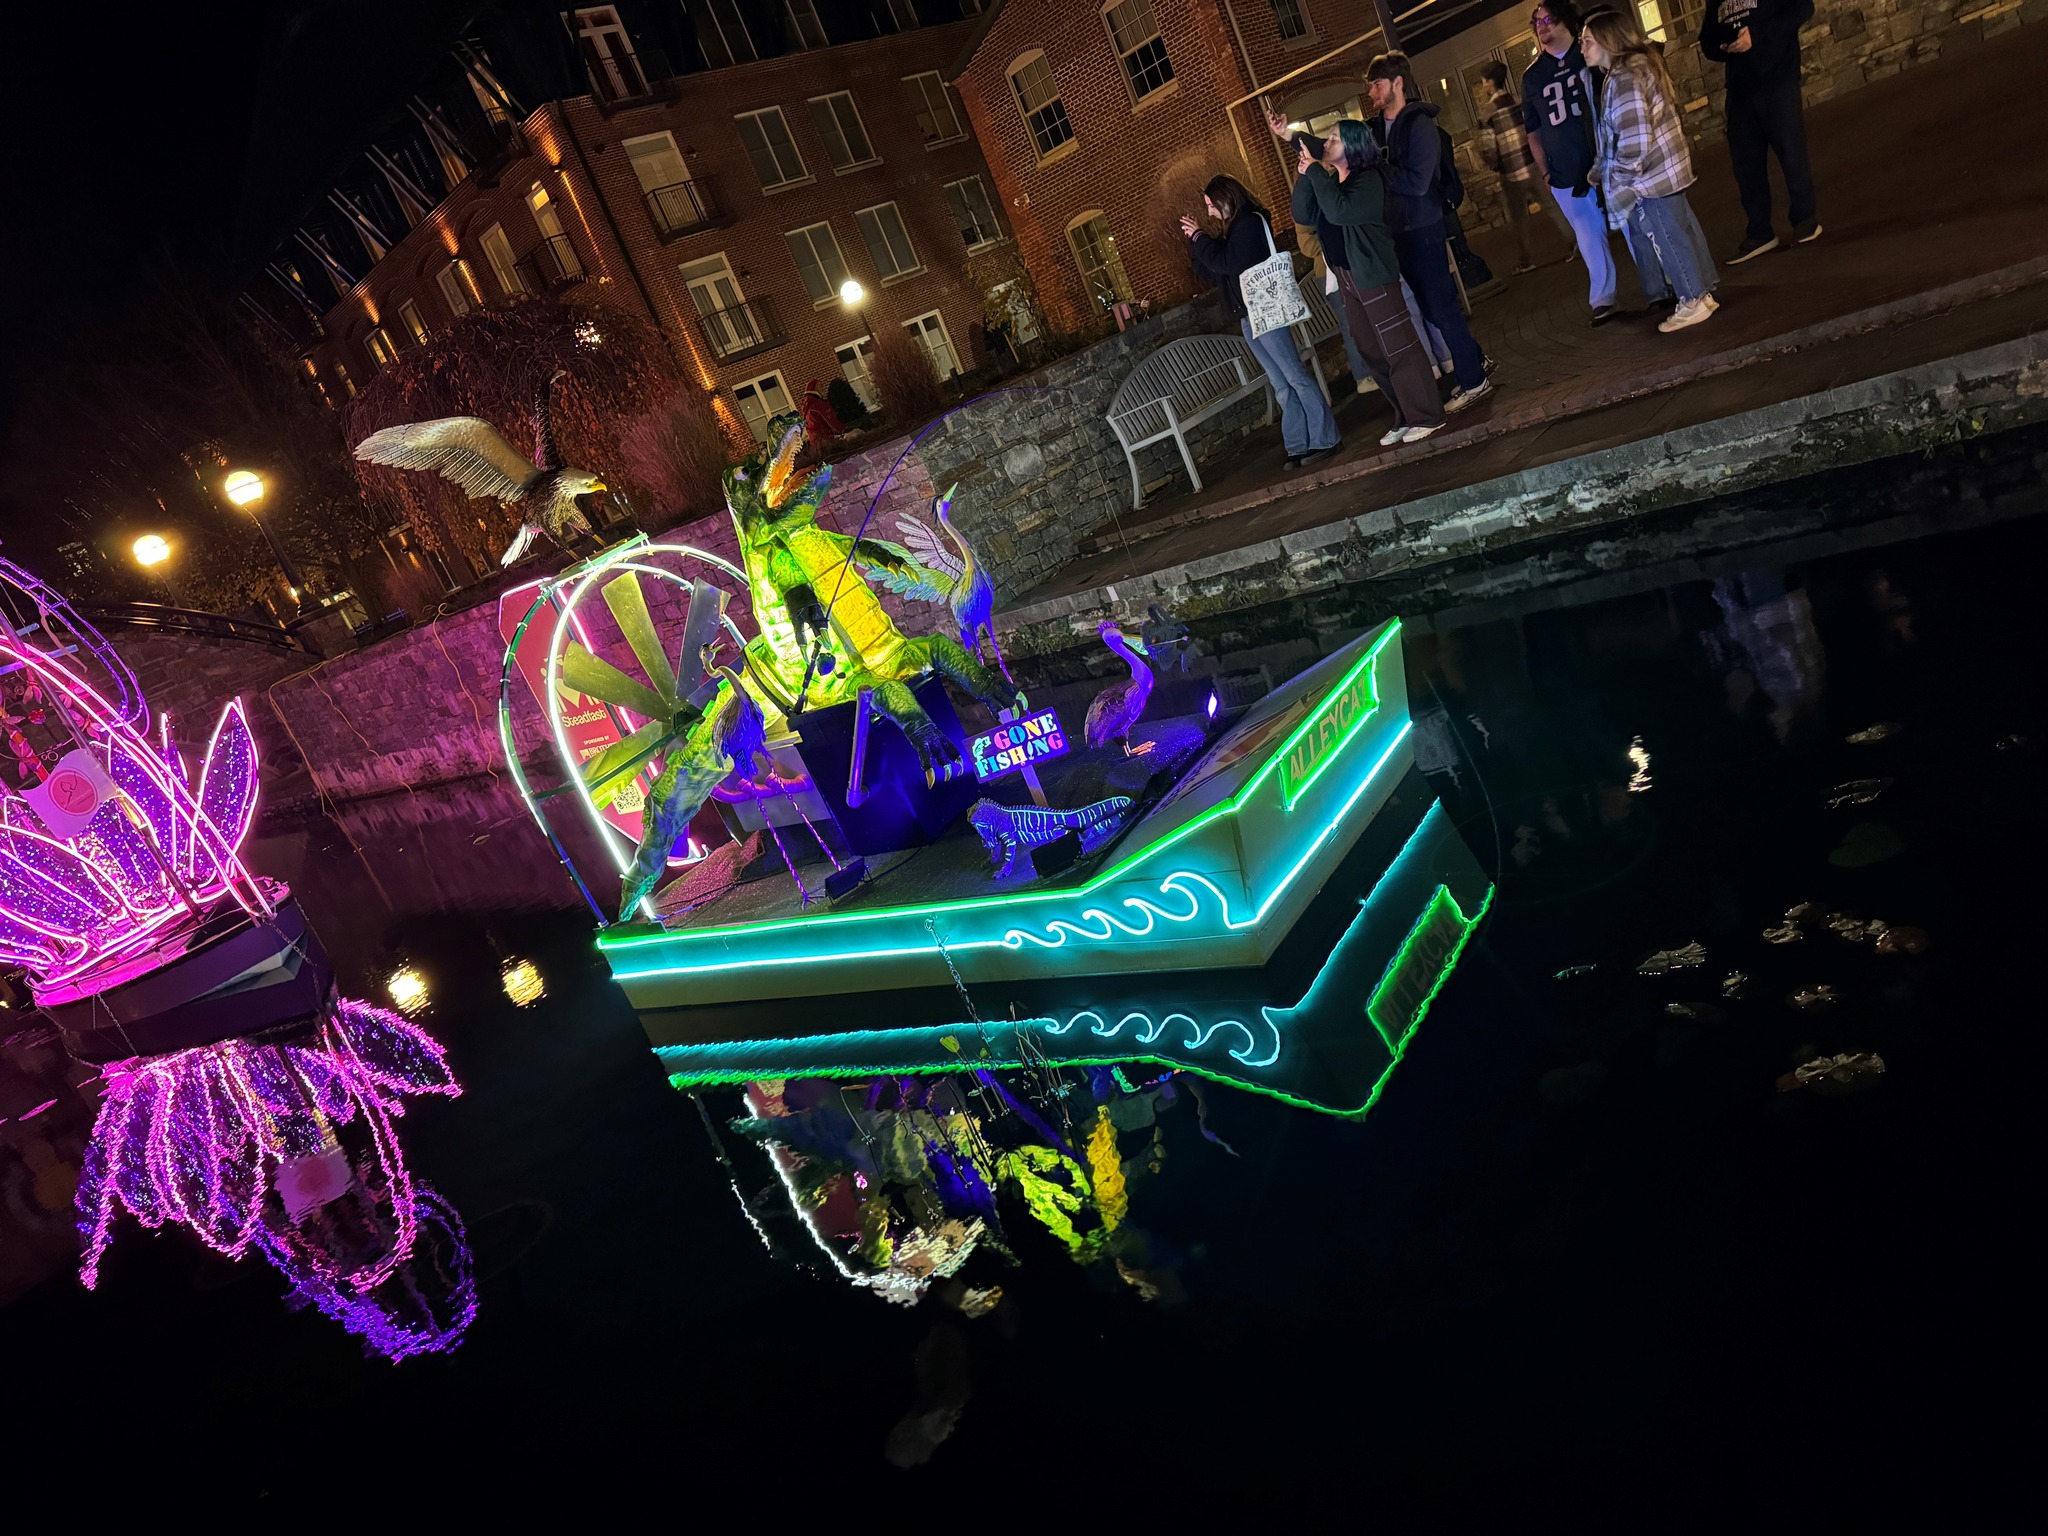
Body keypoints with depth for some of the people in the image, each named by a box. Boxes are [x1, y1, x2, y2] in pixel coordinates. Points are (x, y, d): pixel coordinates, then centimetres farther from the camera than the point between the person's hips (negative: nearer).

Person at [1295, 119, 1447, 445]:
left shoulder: (1368, 179, -14)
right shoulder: (1330, 181, 10)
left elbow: (1338, 212, -29)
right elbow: (1302, 216, 1)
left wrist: (1315, 170, -22)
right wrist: (1305, 175, -9)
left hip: (1374, 275, -9)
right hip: (1348, 278, 9)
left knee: (1398, 348, -5)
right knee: (1373, 352, 12)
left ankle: (1427, 417, 3)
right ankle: (1405, 418, 21)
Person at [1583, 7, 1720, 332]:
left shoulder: (1623, 79, -21)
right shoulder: (1641, 63, 10)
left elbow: (1634, 142, -27)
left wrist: (1618, 184, -18)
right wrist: (1602, 169, 16)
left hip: (1649, 177, -10)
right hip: (1666, 169, 10)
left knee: (1667, 239, 1)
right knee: (1682, 230, 18)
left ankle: (1694, 301, 11)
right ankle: (1702, 289, 30)